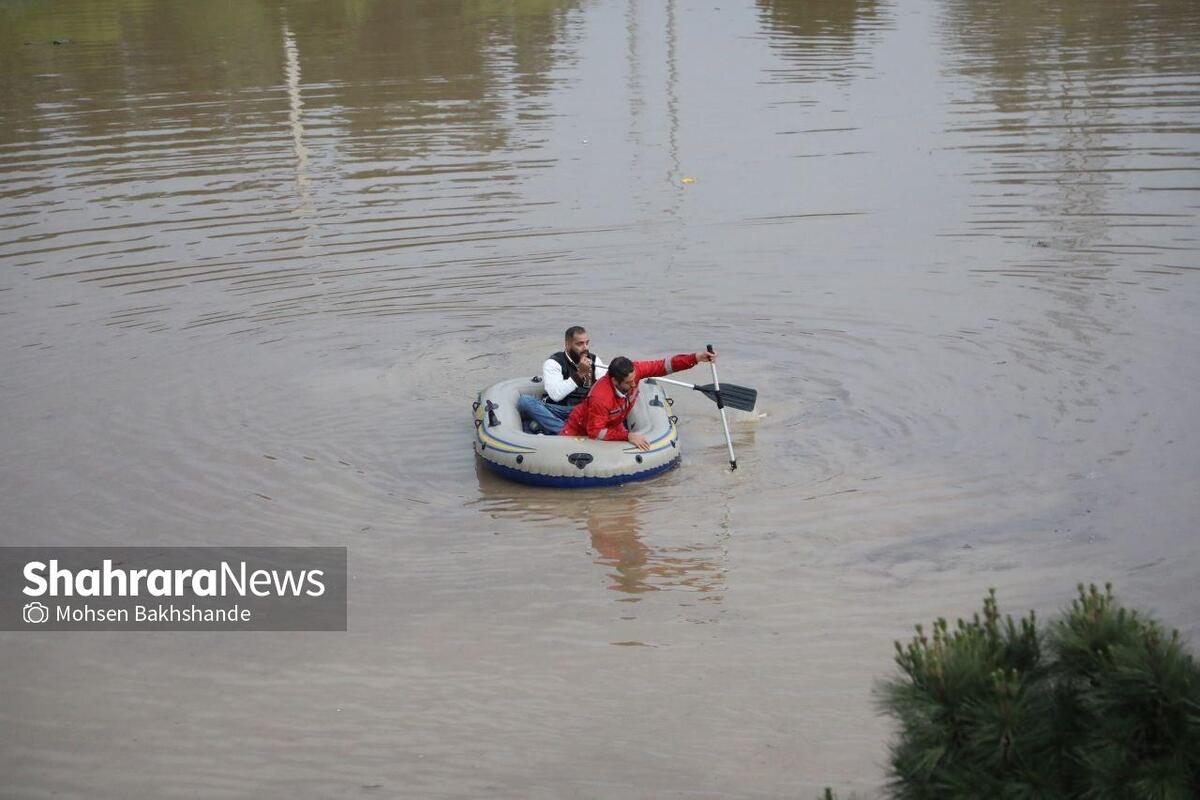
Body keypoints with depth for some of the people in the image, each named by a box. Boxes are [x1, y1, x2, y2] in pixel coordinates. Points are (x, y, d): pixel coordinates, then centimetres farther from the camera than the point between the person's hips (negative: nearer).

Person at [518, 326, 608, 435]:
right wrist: (579, 375, -18)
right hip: (557, 412, -2)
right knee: (525, 401, -27)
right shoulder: (553, 362, 0)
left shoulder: (594, 360, 14)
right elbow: (555, 395, -16)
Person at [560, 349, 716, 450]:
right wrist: (627, 436, -41)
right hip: (582, 428, -6)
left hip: (613, 425, 6)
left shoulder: (633, 371, -25)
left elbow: (663, 366, -19)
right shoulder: (600, 398, -41)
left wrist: (696, 358, -28)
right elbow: (595, 432, -36)